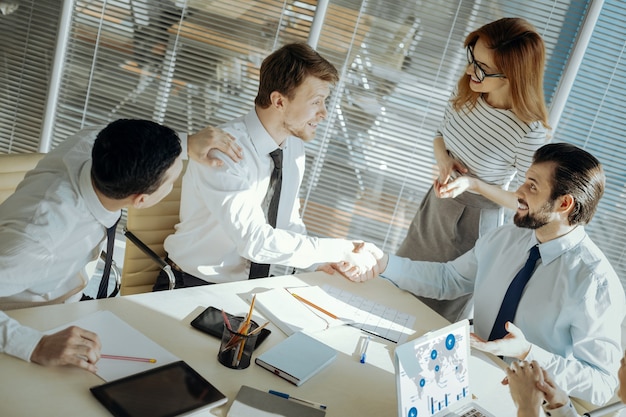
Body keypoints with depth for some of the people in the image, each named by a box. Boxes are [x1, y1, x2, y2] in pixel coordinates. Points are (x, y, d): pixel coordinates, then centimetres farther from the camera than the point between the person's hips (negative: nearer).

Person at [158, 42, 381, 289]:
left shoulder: (294, 147, 3)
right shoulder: (223, 151, -21)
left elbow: (288, 225, 7)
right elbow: (253, 240, -27)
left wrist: (328, 261, -10)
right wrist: (343, 250, -23)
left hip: (253, 287, 6)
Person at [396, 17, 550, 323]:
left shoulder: (530, 132, -29)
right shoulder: (466, 92, -11)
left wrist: (473, 184, -29)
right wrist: (443, 159, -15)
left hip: (475, 220, -6)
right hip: (436, 203, 7)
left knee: (442, 312, 12)